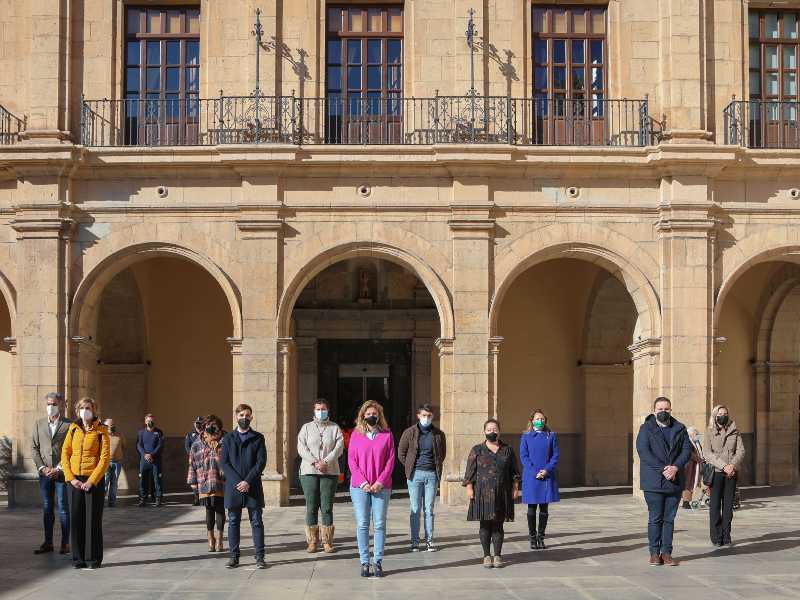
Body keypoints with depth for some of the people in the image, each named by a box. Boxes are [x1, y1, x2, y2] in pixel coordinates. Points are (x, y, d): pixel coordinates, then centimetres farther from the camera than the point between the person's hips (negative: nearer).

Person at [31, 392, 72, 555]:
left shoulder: (69, 425, -1)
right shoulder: (39, 424, 11)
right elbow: (34, 448, 9)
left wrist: (58, 469, -11)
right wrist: (42, 467, -4)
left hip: (62, 473, -4)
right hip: (45, 473, 4)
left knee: (63, 508, -2)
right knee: (47, 508, 7)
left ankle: (65, 543, 3)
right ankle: (48, 543, 13)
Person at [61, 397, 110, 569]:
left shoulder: (101, 430, -4)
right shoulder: (73, 429, 6)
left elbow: (105, 458, -9)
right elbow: (65, 454, 5)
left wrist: (91, 481, -14)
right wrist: (71, 478, -6)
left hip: (94, 480, -3)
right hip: (75, 480, 3)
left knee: (93, 519, -1)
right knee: (77, 518, 3)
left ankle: (93, 559, 7)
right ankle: (78, 558, 12)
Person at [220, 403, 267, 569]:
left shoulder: (258, 438, 6)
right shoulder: (228, 438, 9)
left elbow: (261, 462, -2)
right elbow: (224, 463, 2)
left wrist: (248, 481, -12)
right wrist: (237, 481, -11)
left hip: (253, 486, -1)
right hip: (233, 486, 1)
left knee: (257, 522, -1)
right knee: (233, 523, 4)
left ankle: (259, 557, 2)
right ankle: (234, 557, 10)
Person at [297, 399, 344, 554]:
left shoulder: (335, 428, 10)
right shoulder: (306, 428, 11)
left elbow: (339, 447, -2)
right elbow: (301, 448, -1)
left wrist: (325, 462, -15)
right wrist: (314, 462, -14)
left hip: (330, 472, 0)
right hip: (309, 471, 0)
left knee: (327, 507, 0)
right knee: (311, 507, -1)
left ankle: (327, 541, 5)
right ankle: (312, 541, 5)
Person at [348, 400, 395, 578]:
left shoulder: (387, 435, 6)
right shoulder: (356, 434, 7)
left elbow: (390, 461, 3)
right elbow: (351, 460, 3)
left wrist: (380, 482, -9)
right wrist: (363, 483, -7)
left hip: (381, 487, 0)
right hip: (359, 487, 0)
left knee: (380, 525, 0)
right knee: (362, 525, 0)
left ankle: (378, 562, 5)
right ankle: (364, 562, 3)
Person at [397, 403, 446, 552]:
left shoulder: (438, 434, 5)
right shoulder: (410, 432, 0)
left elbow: (442, 453, 18)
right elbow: (401, 452, 9)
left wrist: (437, 466, 11)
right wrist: (410, 467, 6)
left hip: (432, 474, 1)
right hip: (415, 474, -1)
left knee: (429, 509, 5)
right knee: (415, 509, 0)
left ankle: (429, 541, 9)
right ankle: (414, 541, 4)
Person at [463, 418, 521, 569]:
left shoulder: (508, 450, 9)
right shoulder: (477, 450, 5)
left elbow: (515, 472, 11)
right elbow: (470, 471, 3)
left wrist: (515, 488, 3)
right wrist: (469, 487, -6)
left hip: (501, 494, 1)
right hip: (483, 494, -1)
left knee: (498, 525, 3)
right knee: (485, 525, 1)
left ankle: (498, 555, 9)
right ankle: (487, 556, 9)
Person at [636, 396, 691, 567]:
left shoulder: (680, 429, 12)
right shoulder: (646, 429, 2)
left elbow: (687, 449, 5)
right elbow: (643, 451, -9)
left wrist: (676, 467, -12)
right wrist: (662, 470, -16)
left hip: (675, 481, 3)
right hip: (653, 481, -3)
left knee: (669, 519, 5)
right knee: (655, 518, 0)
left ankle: (666, 552, 11)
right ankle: (655, 553, 7)